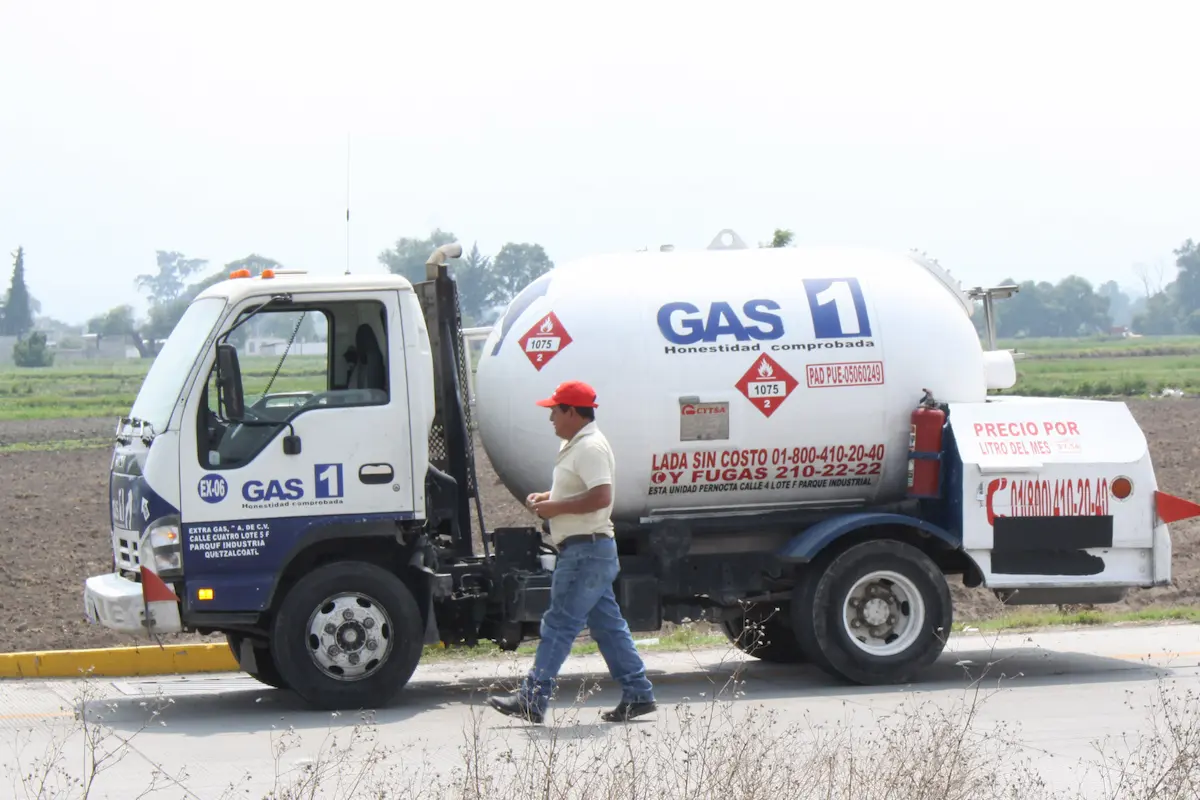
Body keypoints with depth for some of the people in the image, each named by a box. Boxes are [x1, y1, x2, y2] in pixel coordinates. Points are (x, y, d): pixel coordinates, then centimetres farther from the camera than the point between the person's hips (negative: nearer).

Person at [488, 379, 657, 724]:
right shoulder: (573, 445, 18)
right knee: (607, 625, 11)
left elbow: (600, 497, -27)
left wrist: (554, 507, -19)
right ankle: (637, 693, 13)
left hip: (586, 550, -11)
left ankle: (532, 699, -9)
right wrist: (546, 497, 13)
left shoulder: (591, 447, -16)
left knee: (559, 624, -9)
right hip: (586, 550, 11)